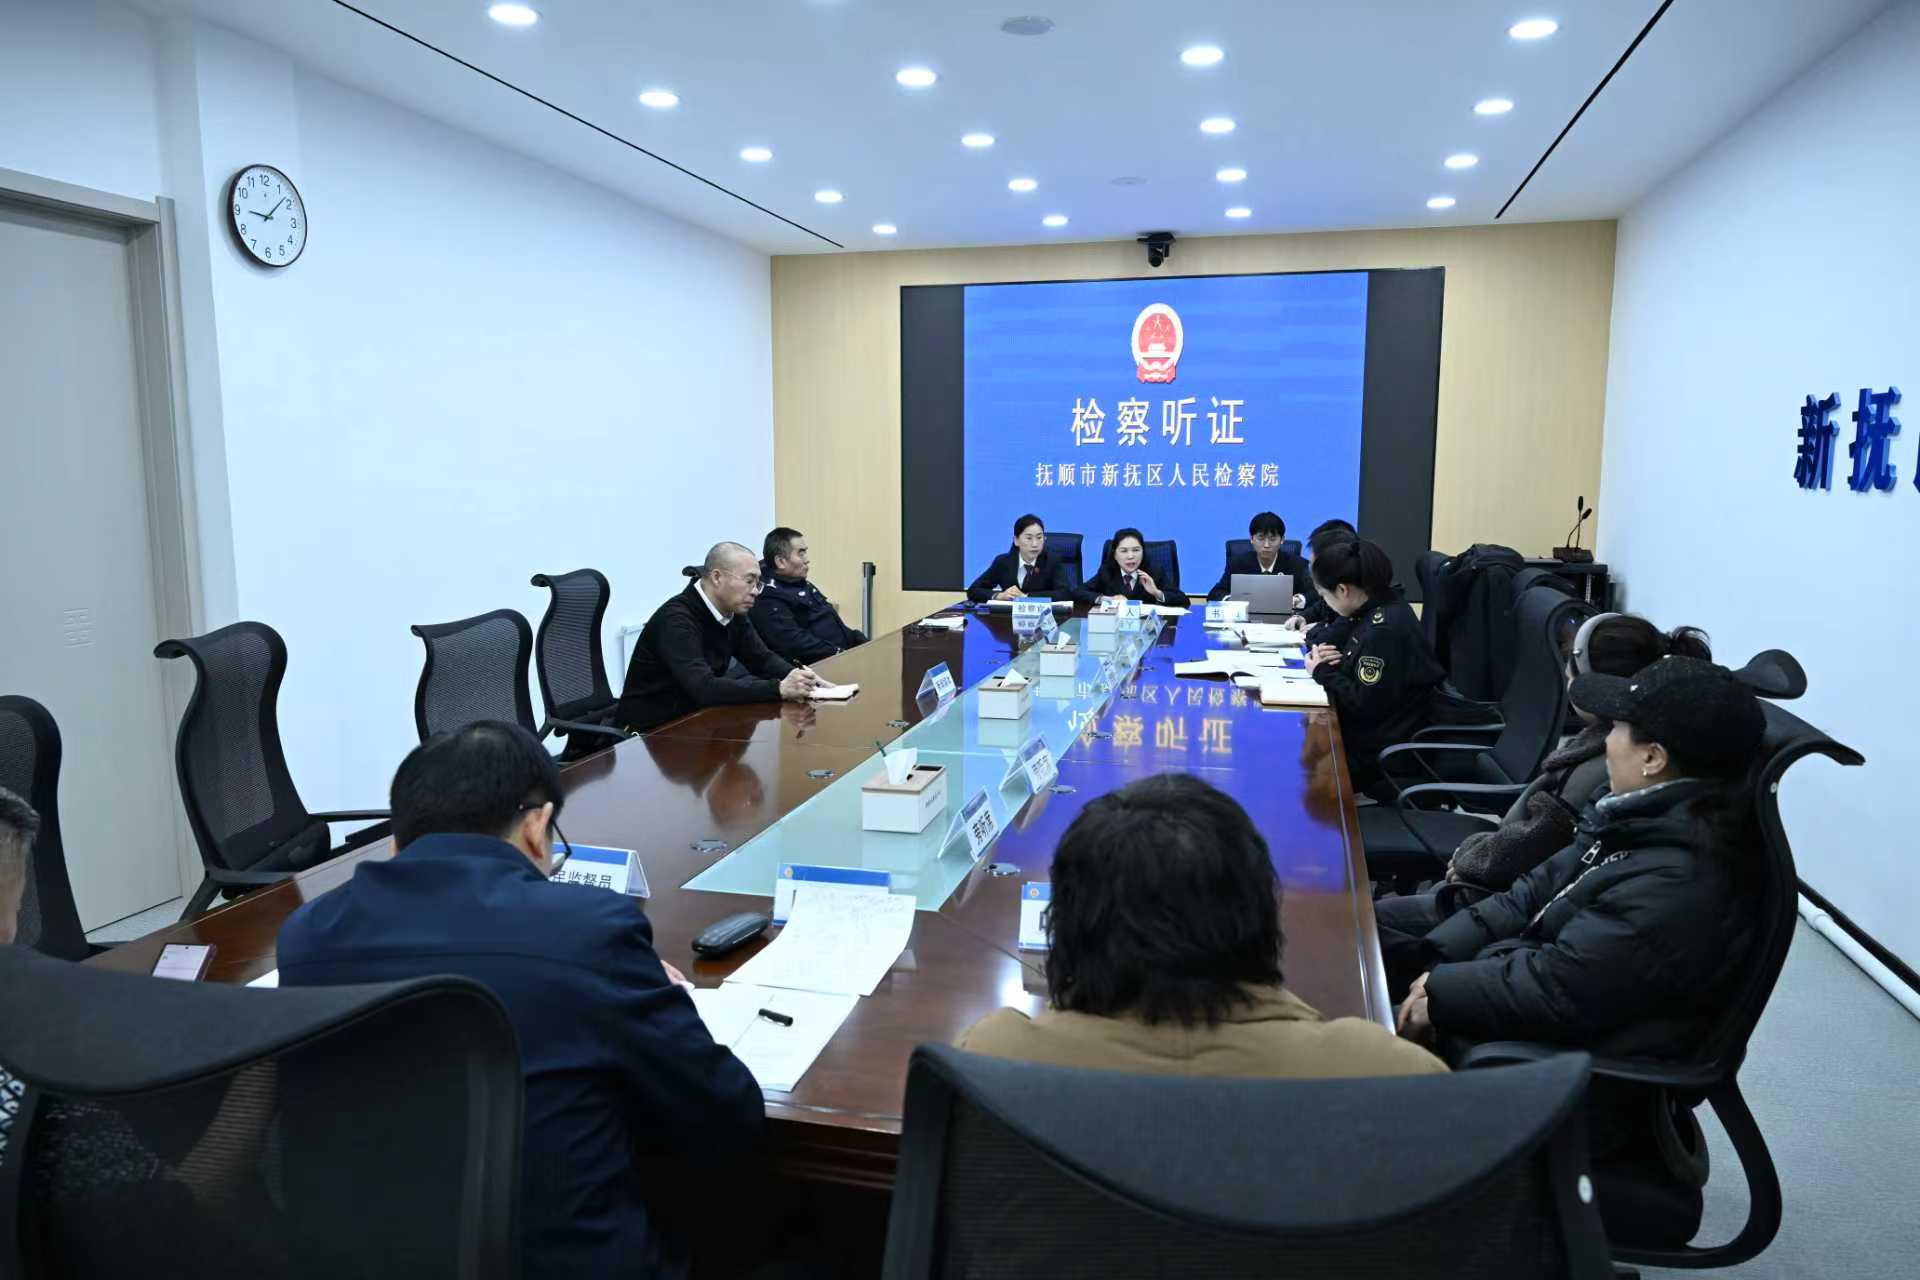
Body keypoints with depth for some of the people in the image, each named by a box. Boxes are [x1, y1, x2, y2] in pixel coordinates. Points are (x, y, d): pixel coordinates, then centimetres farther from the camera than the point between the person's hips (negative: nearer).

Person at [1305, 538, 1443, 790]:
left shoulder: (1384, 628, -25)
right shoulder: (1377, 609, 3)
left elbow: (1365, 704, -26)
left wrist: (1322, 672, -13)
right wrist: (1324, 652, -3)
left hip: (1378, 749, -8)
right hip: (1365, 732, 8)